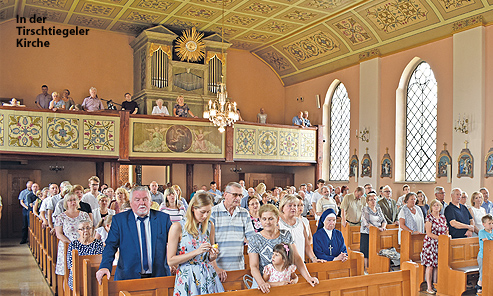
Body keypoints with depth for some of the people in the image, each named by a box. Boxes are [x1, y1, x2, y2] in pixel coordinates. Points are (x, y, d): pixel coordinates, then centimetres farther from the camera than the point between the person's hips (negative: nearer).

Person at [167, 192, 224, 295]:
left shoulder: (210, 226, 6)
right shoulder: (178, 227, -9)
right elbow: (171, 261, -12)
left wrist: (213, 255, -7)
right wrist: (196, 252, -18)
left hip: (208, 275, 4)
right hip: (187, 277, -4)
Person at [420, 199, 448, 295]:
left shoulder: (443, 217, 12)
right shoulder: (429, 217, -6)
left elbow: (446, 230, 21)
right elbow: (428, 233, -11)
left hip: (440, 244, 5)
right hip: (430, 243, -5)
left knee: (438, 265, 4)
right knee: (430, 265, -6)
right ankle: (429, 287, 0)